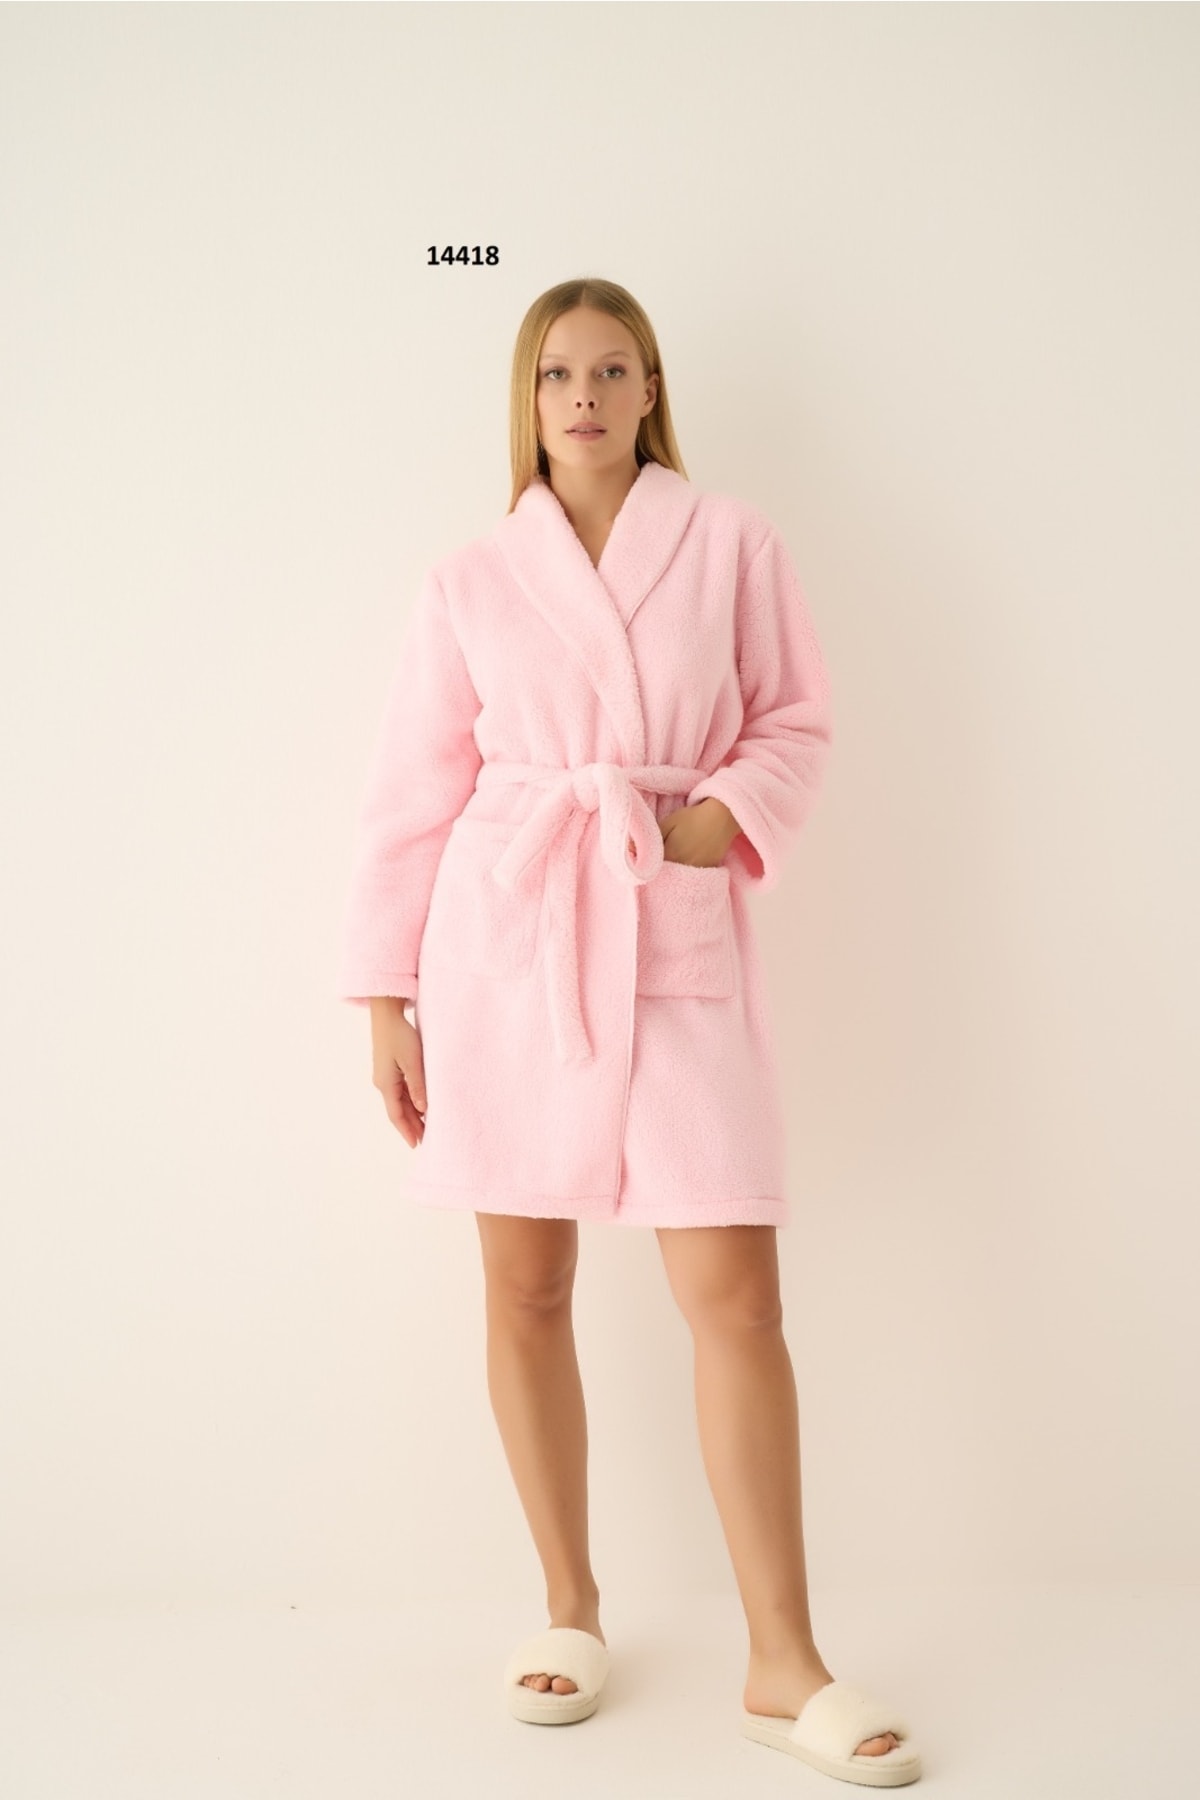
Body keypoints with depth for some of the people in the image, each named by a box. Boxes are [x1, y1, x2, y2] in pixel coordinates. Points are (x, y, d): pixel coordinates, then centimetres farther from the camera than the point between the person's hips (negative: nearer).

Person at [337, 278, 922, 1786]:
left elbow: (795, 723, 11)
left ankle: (782, 1663, 7)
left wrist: (724, 812, -10)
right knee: (525, 1289, 6)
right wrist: (386, 996, 4)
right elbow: (415, 794, 8)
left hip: (679, 942, -1)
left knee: (735, 1289, -6)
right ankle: (569, 1610, 24)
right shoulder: (471, 583, 8)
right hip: (506, 937, 1)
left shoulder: (730, 545, 7)